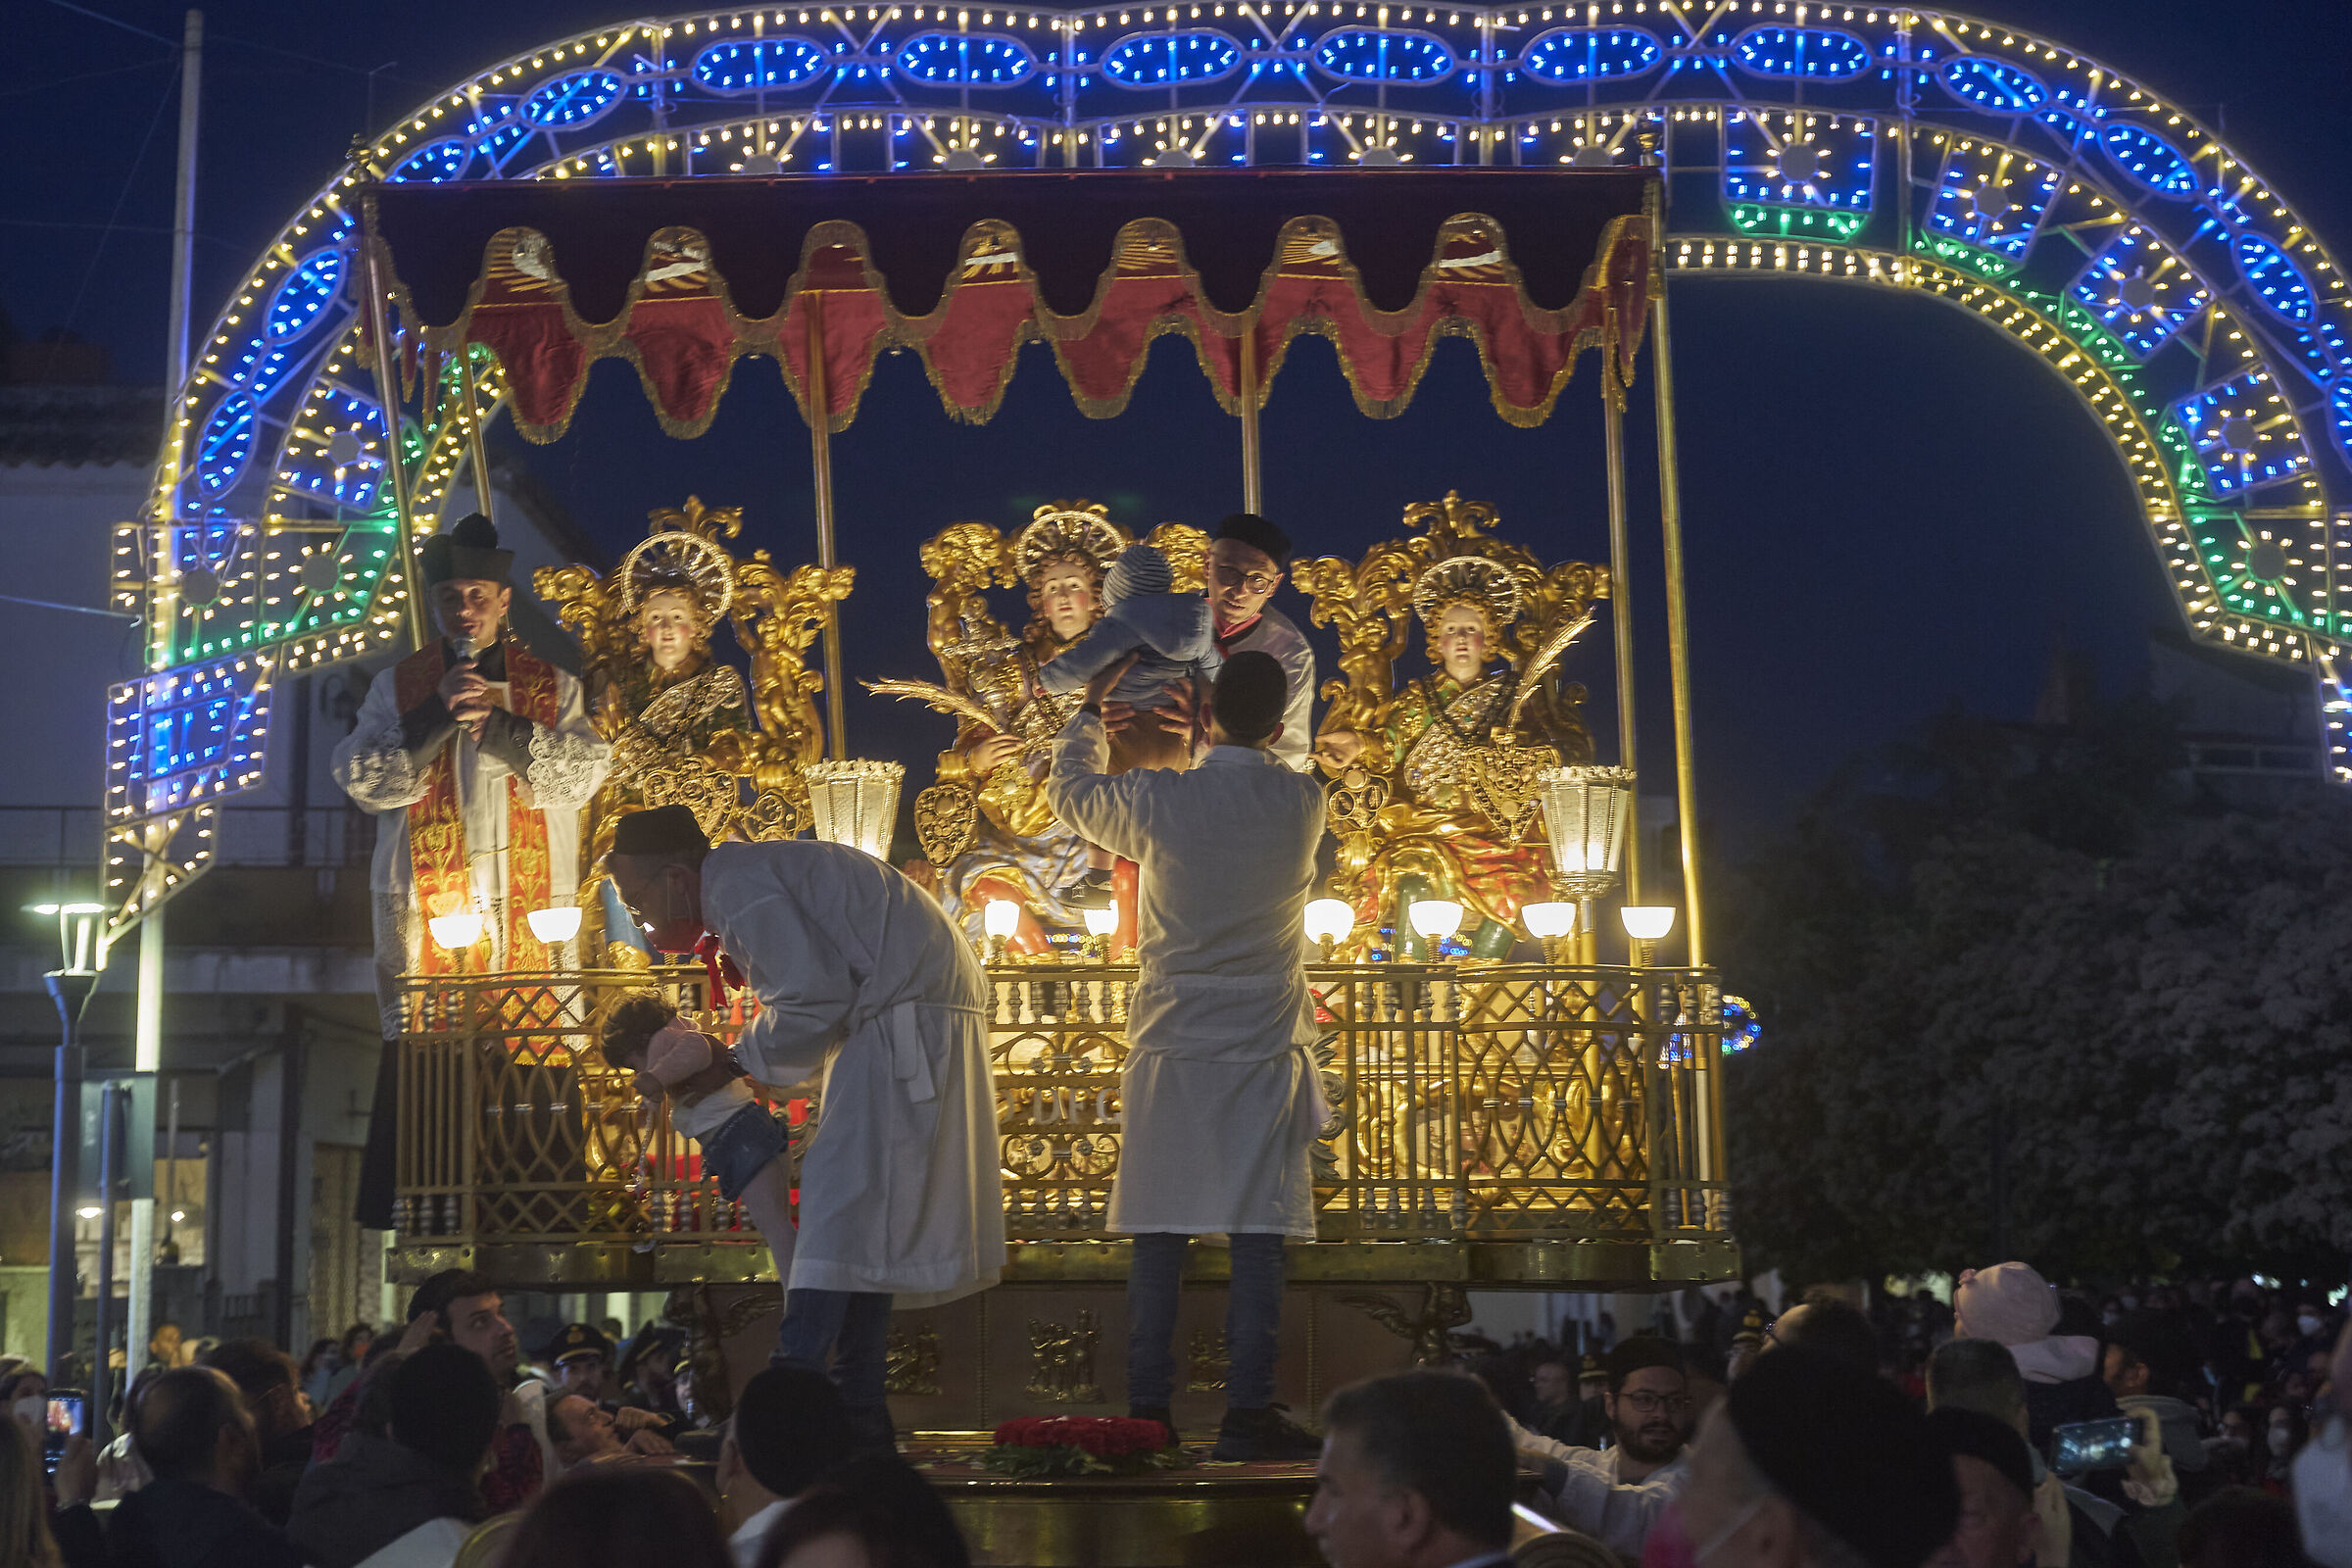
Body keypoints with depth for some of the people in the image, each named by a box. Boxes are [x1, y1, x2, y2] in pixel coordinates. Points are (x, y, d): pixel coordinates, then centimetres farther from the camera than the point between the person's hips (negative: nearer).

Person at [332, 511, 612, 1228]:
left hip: (532, 906, 1)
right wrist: (439, 714, -8)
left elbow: (583, 771, 0)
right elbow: (362, 779, 1)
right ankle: (400, 1216, -2)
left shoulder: (551, 685, 14)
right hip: (426, 902, 0)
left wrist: (499, 720, -9)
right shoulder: (399, 685, 13)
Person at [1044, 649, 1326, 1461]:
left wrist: (1090, 706, 32)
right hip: (1266, 1049, 0)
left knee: (1159, 1234, 4)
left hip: (1171, 1046, 0)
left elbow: (1070, 790, 16)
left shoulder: (1158, 799, -5)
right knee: (1258, 1234, 0)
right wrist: (1233, 746, 36)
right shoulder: (1303, 803, -2)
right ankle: (1249, 1412, -2)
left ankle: (1148, 1412, 6)